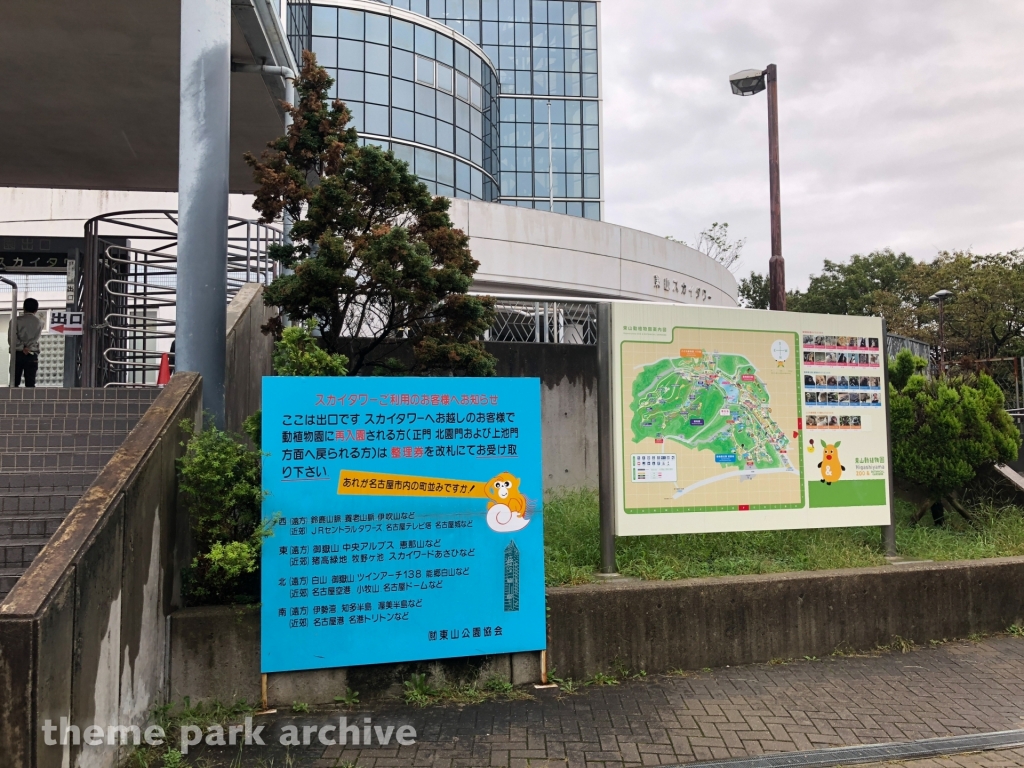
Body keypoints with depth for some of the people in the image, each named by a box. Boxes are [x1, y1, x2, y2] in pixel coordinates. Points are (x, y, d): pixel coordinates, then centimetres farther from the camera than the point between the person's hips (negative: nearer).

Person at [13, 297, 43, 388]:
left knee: (14, 383, 5)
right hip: (32, 355, 1)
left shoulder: (17, 320, -2)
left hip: (17, 354, 0)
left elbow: (12, 338, -9)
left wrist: (22, 348, -5)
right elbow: (35, 338, 3)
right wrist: (28, 348, 1)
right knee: (30, 384, 0)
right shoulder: (39, 321, 5)